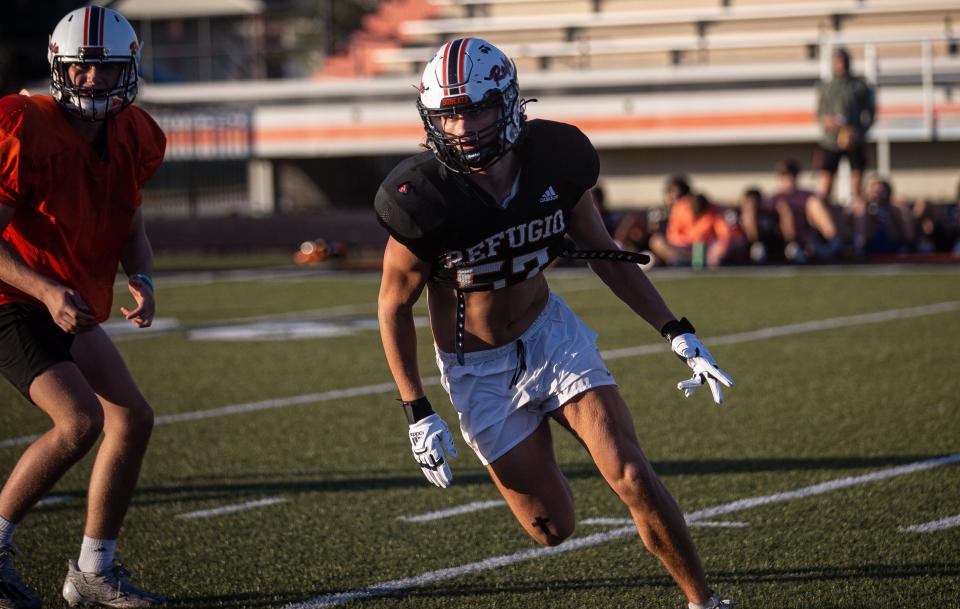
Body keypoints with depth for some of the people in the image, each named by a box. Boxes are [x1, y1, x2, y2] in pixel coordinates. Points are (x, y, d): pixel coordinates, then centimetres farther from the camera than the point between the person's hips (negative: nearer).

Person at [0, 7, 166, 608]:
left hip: (73, 306, 8)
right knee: (81, 419, -22)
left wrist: (142, 279, -6)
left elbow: (131, 228, 14)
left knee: (133, 418, 5)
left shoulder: (131, 139, 2)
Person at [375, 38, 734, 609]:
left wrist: (679, 333, -1)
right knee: (553, 528, 2)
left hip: (550, 332, 2)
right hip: (478, 370, -2)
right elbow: (395, 305, -9)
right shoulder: (424, 196, -23)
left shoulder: (554, 159, -14)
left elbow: (605, 253, 2)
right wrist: (418, 414, -11)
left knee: (633, 479, -12)